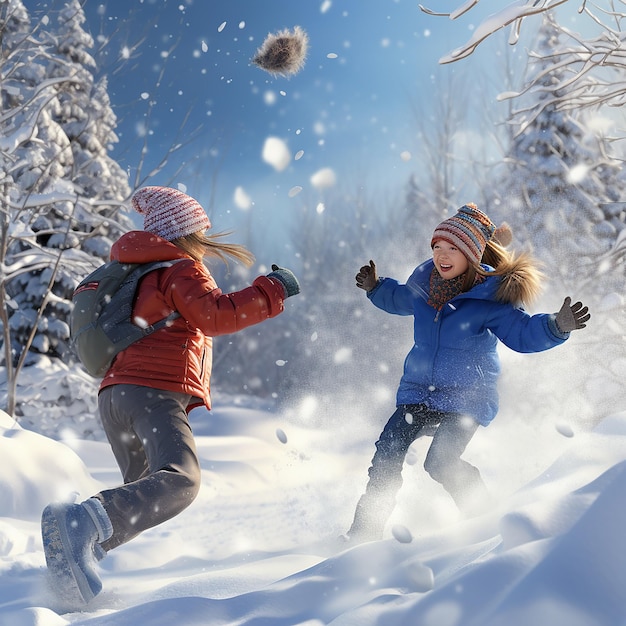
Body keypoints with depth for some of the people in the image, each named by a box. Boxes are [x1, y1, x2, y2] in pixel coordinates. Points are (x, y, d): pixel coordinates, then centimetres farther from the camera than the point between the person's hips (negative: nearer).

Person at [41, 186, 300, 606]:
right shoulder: (182, 269, 1)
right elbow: (217, 315, -14)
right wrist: (271, 291, -6)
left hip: (115, 394, 10)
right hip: (154, 393, -10)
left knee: (143, 488, 20)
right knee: (179, 481, -29)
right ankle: (82, 525, -46)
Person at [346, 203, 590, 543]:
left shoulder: (490, 297, -15)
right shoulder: (423, 281, 0)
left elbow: (524, 332, -14)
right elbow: (400, 299, 22)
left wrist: (557, 326, -31)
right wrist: (376, 288, 7)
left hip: (466, 396, -5)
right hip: (418, 390, 5)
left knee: (439, 464, -19)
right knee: (387, 453, -3)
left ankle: (482, 511, 9)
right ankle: (364, 530, 9)